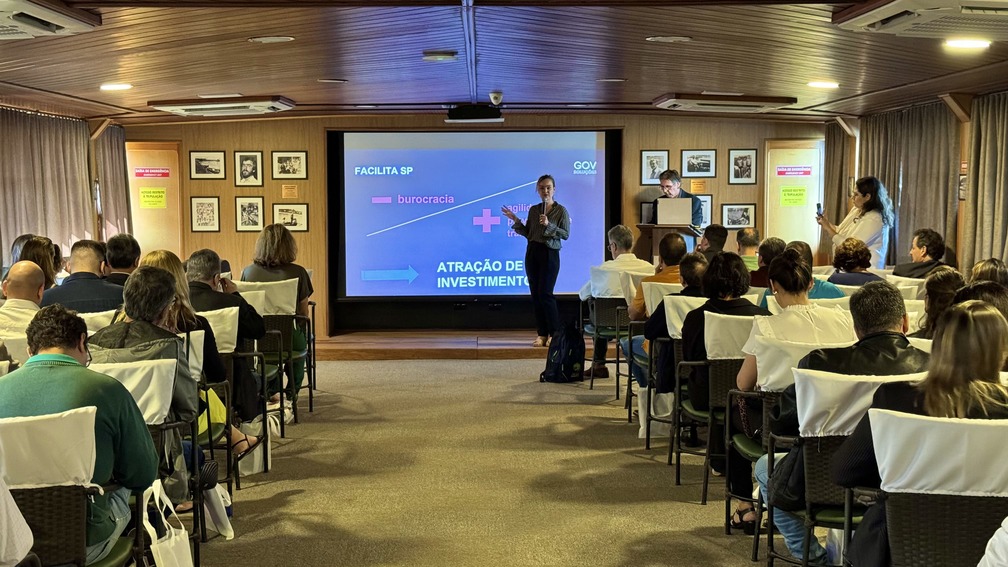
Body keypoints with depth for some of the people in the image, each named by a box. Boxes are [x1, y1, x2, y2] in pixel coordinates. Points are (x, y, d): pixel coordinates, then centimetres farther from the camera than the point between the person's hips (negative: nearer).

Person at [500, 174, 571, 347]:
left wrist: (549, 225, -18)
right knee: (535, 294, 3)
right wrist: (515, 220, 3)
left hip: (550, 254, -5)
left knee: (545, 293, -11)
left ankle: (555, 333, -1)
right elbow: (528, 234, 12)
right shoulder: (533, 210, 10)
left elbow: (566, 234, -8)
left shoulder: (561, 210, -2)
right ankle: (542, 334, 8)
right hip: (532, 253, 5)